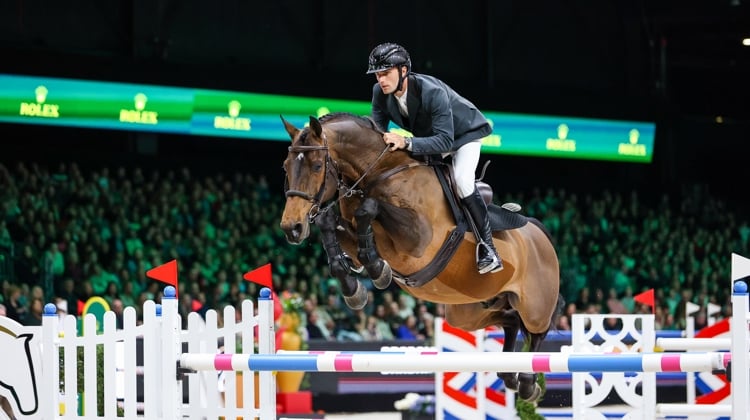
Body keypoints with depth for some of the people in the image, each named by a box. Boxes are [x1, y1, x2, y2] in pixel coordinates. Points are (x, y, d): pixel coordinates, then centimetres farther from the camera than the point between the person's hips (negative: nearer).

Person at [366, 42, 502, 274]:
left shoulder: (433, 92, -41)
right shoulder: (380, 93, -22)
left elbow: (445, 141, -45)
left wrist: (406, 142, -58)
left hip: (465, 132, -7)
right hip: (427, 136, 7)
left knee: (462, 180, -30)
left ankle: (487, 247, -23)